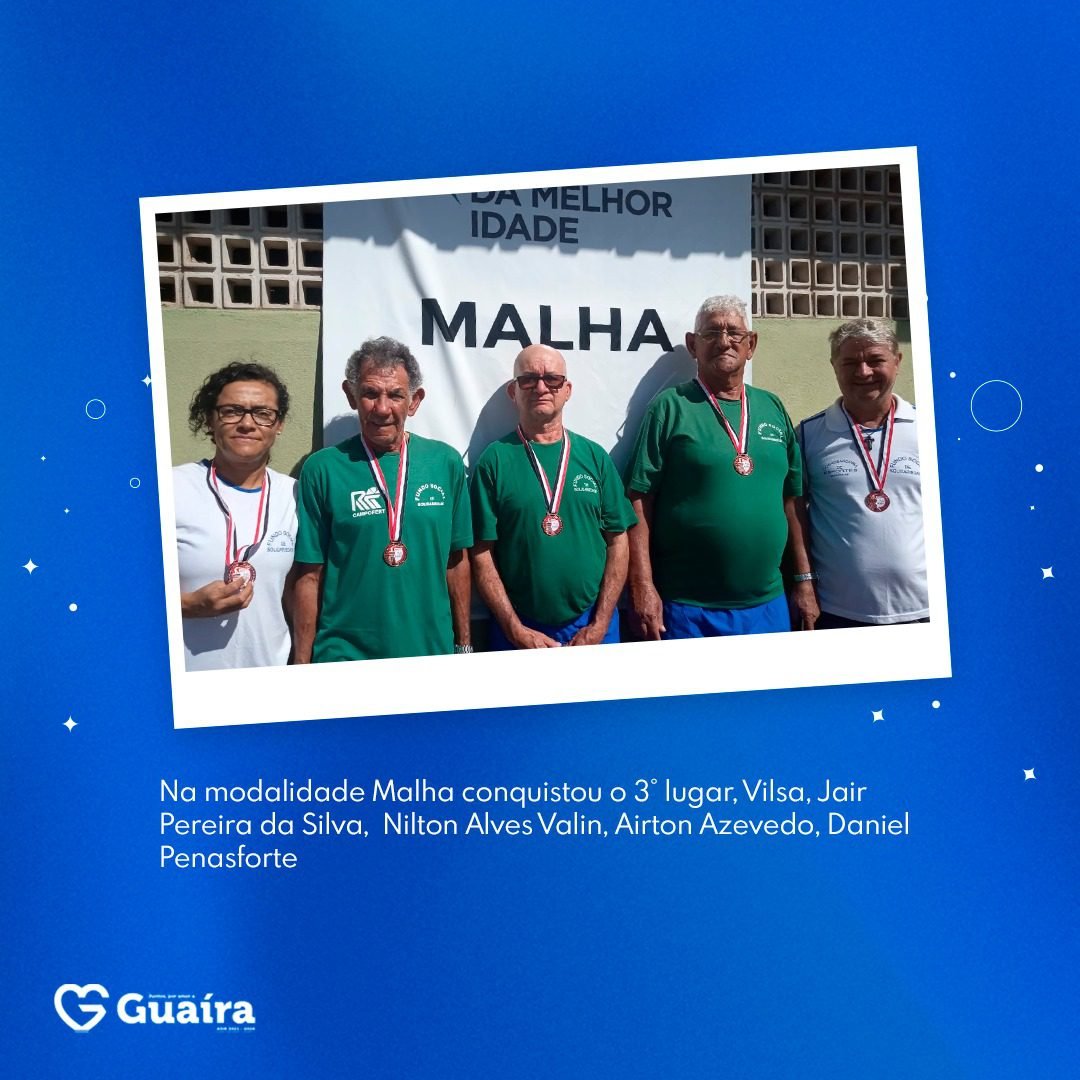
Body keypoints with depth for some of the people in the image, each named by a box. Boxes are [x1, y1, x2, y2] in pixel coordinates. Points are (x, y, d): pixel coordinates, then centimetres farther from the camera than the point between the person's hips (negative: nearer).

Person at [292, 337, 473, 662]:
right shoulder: (322, 468, -7)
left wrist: (464, 645, 8)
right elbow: (310, 575, -4)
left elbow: (457, 561, 6)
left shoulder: (445, 462, 0)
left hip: (432, 651, 3)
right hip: (344, 657, -2)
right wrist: (303, 664, -4)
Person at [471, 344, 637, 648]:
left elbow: (618, 542, 2)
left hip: (592, 627, 2)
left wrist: (599, 626, -5)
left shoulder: (595, 456, 3)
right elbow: (482, 555, -5)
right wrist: (517, 632, -10)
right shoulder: (495, 460, -3)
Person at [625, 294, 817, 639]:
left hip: (768, 606, 5)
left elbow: (791, 501, 13)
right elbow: (639, 502, -8)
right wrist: (643, 586, -14)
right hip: (687, 610, -4)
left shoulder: (773, 409, 10)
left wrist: (804, 581, 10)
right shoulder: (671, 407, -4)